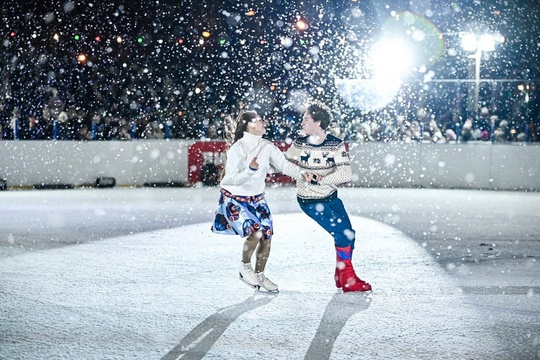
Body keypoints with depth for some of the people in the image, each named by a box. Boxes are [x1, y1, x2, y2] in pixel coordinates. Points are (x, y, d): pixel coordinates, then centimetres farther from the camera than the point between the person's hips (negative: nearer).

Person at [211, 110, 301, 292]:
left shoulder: (267, 147, -4)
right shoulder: (237, 148, -21)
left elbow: (285, 165, -8)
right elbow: (234, 179, -25)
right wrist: (251, 170, -41)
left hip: (257, 199, 6)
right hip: (235, 200, -6)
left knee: (267, 237, 2)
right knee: (255, 233, -23)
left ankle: (259, 275, 23)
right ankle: (245, 267, 4)